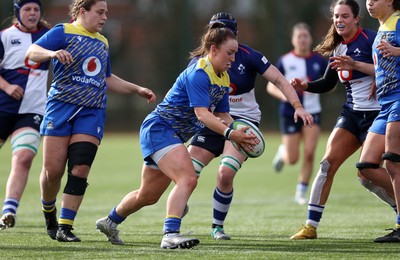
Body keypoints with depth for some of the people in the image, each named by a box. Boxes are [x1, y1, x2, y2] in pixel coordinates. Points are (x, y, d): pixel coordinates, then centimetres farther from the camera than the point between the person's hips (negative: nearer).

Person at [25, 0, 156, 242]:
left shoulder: (102, 43, 20)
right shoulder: (64, 32, 0)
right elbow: (32, 52, -12)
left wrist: (137, 89, 28)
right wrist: (53, 53, -32)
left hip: (92, 113, 4)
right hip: (61, 106, -4)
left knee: (80, 169, -10)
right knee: (53, 170, -5)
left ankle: (65, 227, -5)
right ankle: (49, 211, 24)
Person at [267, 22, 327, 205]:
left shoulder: (319, 60, 1)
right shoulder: (284, 61, -4)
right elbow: (271, 87, -1)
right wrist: (283, 95, -22)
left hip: (312, 112, 1)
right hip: (290, 113, -1)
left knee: (309, 154, -11)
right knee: (292, 160, 1)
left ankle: (301, 192, 4)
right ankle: (282, 152, 38)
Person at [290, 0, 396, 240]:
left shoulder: (370, 39, -12)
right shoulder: (337, 47, 11)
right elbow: (328, 84, 20)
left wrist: (355, 64, -30)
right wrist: (305, 86, 2)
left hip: (376, 112, -7)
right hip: (352, 112, 7)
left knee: (369, 175, -10)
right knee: (328, 163, -7)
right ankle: (311, 226, -4)